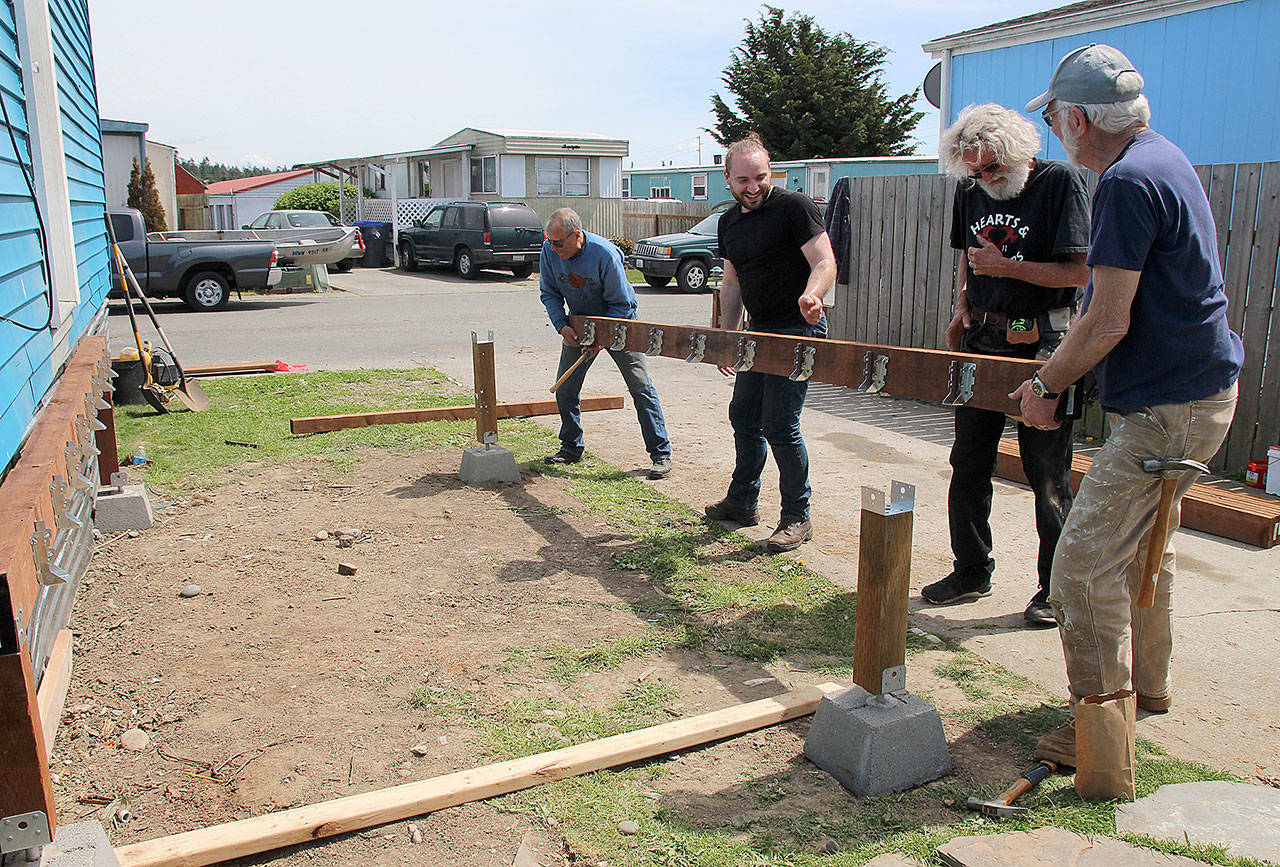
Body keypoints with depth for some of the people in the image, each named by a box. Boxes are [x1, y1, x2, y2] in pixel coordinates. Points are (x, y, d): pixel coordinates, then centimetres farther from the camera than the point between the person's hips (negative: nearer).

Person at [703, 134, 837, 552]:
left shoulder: (794, 206, -12)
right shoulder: (729, 222, 11)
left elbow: (825, 262, -19)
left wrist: (811, 295, -40)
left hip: (797, 331, -8)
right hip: (759, 332, 8)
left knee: (780, 427, -9)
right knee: (743, 418, 15)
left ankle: (797, 518, 6)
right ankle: (742, 502, 33)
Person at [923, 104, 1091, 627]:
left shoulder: (1059, 182, -8)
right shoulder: (970, 192, 9)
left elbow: (1080, 271, -13)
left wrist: (1005, 267, -18)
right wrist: (962, 309, 8)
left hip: (1042, 347, -5)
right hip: (982, 341, 6)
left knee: (1047, 475, 0)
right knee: (968, 463, 8)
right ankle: (971, 571, 23)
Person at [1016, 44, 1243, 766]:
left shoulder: (1128, 182, -20)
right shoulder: (1166, 157, 13)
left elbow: (1107, 326, -23)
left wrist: (1047, 387, -7)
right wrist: (1059, 367, 23)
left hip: (1168, 409, -11)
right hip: (1204, 388, 11)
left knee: (1086, 562, -7)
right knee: (1144, 545, 22)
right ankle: (1148, 685, 38)